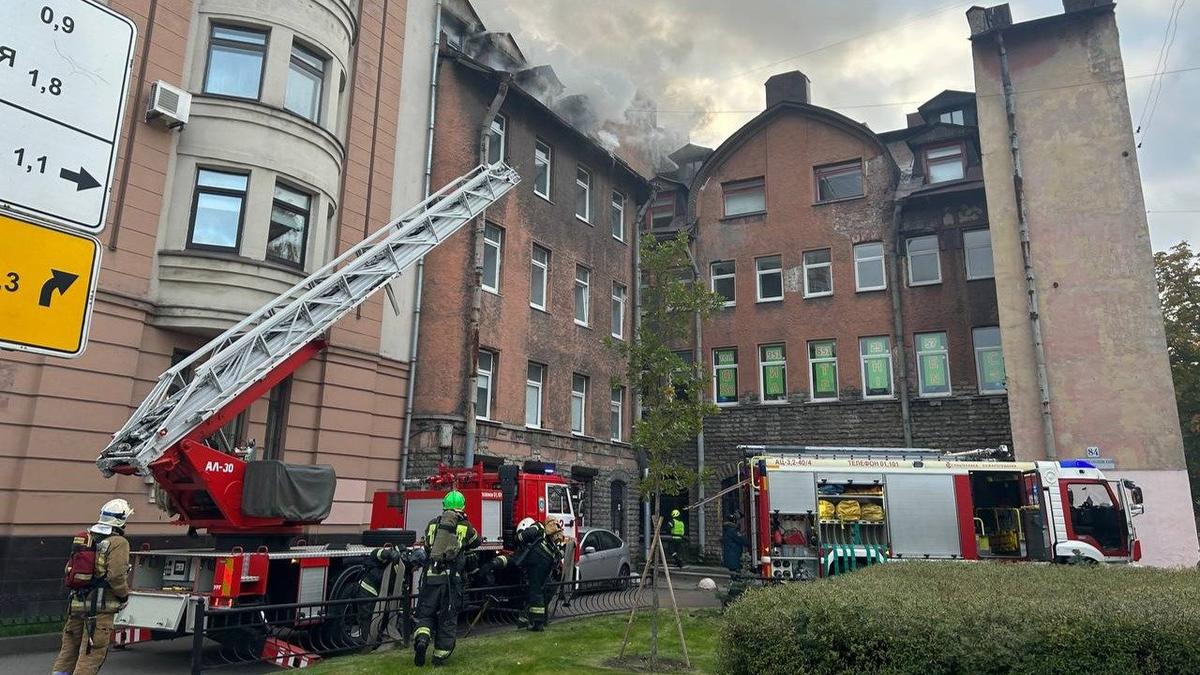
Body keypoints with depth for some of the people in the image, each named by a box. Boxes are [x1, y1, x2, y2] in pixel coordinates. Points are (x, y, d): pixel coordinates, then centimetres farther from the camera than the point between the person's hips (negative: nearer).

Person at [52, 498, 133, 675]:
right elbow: (116, 575, -20)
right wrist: (124, 595, -4)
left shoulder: (83, 538, 11)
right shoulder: (118, 542, -12)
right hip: (100, 607, -7)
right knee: (91, 655, -1)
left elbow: (69, 569, 14)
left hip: (76, 602, 7)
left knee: (68, 650, 18)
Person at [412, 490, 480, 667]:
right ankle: (440, 655, 15)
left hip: (430, 575, 1)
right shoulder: (465, 526, 4)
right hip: (452, 577, -1)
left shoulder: (432, 524, 10)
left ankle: (421, 638, -12)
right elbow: (476, 542, 22)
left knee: (425, 612, 13)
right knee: (448, 616, 10)